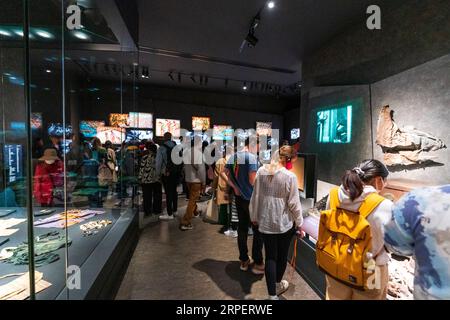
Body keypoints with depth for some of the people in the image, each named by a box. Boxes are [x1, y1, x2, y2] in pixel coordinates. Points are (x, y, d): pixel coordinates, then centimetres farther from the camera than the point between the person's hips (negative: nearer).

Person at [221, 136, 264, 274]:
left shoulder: (233, 157, 4)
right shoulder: (251, 157, -18)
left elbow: (223, 173, 9)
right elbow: (253, 181, -21)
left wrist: (234, 186, 7)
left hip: (239, 198, 7)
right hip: (251, 199, -7)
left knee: (242, 228, 15)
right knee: (258, 231, 7)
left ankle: (244, 260, 29)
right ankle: (258, 264, 17)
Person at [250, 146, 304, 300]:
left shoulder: (261, 171, -7)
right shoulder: (290, 176, -18)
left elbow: (256, 197, 0)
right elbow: (294, 203, -12)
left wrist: (254, 217, 12)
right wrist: (299, 223, 4)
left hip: (265, 222, 3)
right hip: (285, 223, -2)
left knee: (270, 257, 12)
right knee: (282, 255, 20)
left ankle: (272, 294, 18)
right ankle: (278, 284, 44)